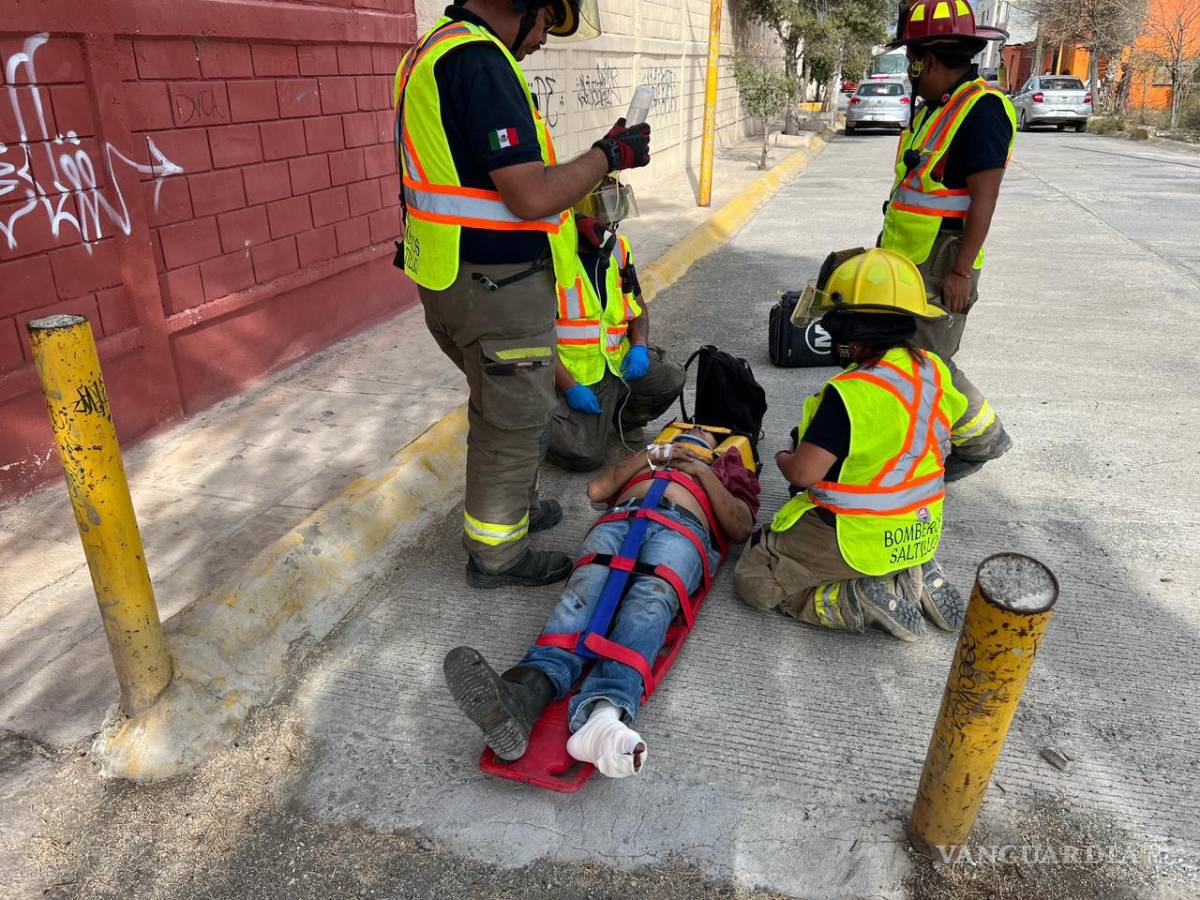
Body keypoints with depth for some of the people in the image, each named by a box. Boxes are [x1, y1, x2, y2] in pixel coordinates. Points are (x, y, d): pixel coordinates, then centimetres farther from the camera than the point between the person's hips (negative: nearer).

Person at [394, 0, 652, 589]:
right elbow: (532, 196, -25)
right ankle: (496, 556, 23)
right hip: (497, 288, -10)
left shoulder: (433, 51, 13)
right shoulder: (479, 60, -20)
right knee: (514, 423, 5)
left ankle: (513, 507, 45)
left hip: (453, 280, 10)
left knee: (499, 408, 25)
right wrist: (609, 154, -11)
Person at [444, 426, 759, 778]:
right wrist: (651, 455, 18)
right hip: (620, 518, 2)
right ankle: (528, 688, -59)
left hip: (683, 527, -2)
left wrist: (704, 473, 14)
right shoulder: (642, 460, 44)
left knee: (650, 601, -37)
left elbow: (741, 529, 18)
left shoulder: (727, 468, 39)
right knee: (586, 588, -32)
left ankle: (602, 714, -63)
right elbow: (596, 490, 23)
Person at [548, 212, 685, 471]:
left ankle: (621, 416, 12)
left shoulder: (617, 248, 6)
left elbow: (637, 306, 19)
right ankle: (545, 416, 14)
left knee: (671, 379, -17)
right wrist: (569, 387, -20)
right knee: (584, 456, -18)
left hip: (617, 360, 6)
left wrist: (639, 347, -2)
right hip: (573, 372, -6)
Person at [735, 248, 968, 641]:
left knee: (753, 579, 5)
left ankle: (867, 603, -9)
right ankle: (915, 577, 13)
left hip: (859, 541, -8)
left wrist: (784, 459, -1)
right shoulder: (933, 370, -4)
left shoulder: (849, 393, -27)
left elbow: (802, 473, -24)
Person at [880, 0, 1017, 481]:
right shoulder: (937, 107, 15)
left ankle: (982, 438, 14)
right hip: (909, 261, 10)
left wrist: (962, 271, -22)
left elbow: (984, 197, -20)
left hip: (941, 266, -10)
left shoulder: (981, 108, -16)